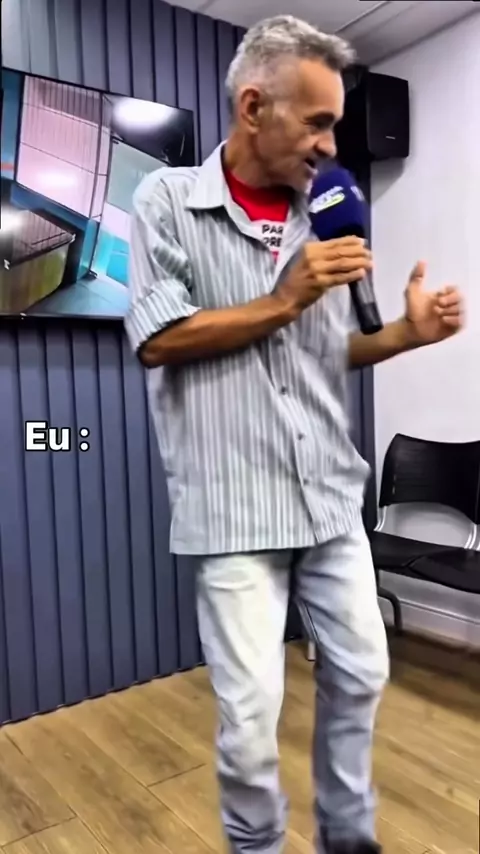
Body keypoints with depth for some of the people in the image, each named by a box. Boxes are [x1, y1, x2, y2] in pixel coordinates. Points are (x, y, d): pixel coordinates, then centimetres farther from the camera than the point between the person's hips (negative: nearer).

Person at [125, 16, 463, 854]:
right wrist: (286, 302, -14)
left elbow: (331, 353, 14)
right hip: (235, 506, -5)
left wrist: (408, 333, -3)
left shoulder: (320, 217, 10)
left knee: (361, 674, 16)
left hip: (332, 498, 6)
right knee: (251, 713, 2)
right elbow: (156, 340, -12)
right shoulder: (168, 201, -2)